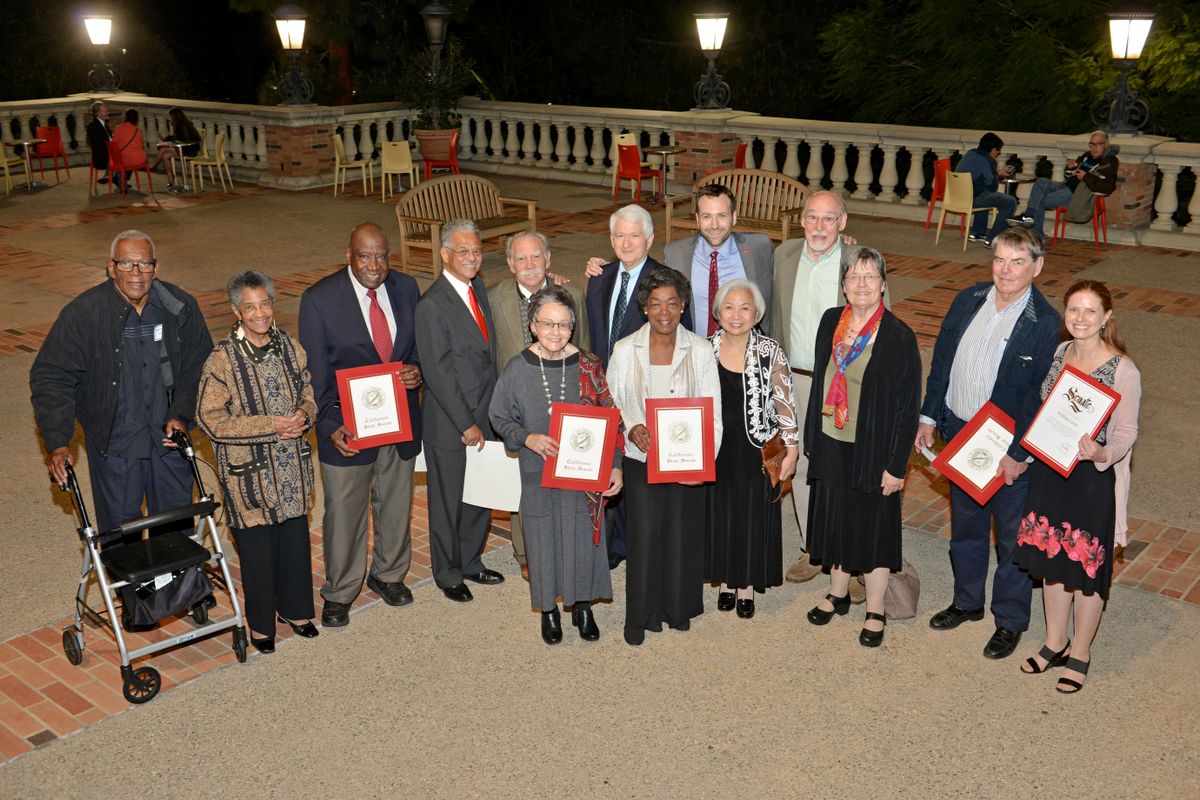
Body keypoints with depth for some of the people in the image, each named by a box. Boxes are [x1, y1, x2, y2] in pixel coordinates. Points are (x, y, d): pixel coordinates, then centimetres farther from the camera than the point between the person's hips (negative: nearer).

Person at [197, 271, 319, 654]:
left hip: (293, 466, 5)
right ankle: (261, 623, 28)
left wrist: (305, 414, -11)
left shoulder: (289, 346, 0)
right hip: (249, 472, -4)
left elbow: (309, 391, 13)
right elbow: (212, 421, -16)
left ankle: (295, 608, 38)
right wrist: (272, 426, -21)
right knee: (257, 548, 8)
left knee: (295, 540, 16)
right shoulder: (222, 360, -16)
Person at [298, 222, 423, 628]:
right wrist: (331, 426, -21)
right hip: (348, 427, -4)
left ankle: (388, 574, 44)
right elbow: (314, 374, -11)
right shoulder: (318, 299, -13)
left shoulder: (406, 288, -1)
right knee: (344, 514, 8)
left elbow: (421, 344, 11)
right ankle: (339, 592, 29)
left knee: (396, 506, 20)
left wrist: (417, 369, -13)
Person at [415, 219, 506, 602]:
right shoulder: (432, 305, -18)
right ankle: (447, 574, 28)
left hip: (484, 416, 7)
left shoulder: (477, 288, 6)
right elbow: (438, 373, -19)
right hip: (450, 424, -7)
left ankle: (470, 561, 38)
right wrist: (466, 424, -17)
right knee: (449, 501, 9)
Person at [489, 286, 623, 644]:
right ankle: (549, 608, 32)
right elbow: (500, 417, 1)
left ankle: (582, 604, 33)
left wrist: (614, 466, -6)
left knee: (583, 536, 11)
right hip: (539, 471, 0)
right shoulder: (518, 369, -8)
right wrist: (528, 438, -16)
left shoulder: (588, 365, -7)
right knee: (544, 537, 11)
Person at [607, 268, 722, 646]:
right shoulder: (624, 350, -3)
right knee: (644, 535, -1)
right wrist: (631, 430, -16)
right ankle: (641, 615, 16)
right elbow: (611, 404, 5)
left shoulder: (700, 350, -3)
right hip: (641, 459, 0)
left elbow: (712, 412, -2)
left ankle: (679, 607, 29)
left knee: (682, 535, 10)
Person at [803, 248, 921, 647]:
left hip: (872, 450, -5)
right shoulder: (830, 322, 1)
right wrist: (811, 438, 9)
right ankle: (838, 593, 38)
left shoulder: (899, 337, -14)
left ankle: (875, 611, 24)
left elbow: (907, 406, -12)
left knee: (873, 525, 7)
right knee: (835, 519, 17)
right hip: (831, 445, 5)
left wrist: (896, 465, -14)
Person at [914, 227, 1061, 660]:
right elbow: (941, 361, 7)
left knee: (1012, 538, 11)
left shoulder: (1045, 323, -17)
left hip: (1011, 448, -5)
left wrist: (1017, 454, -20)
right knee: (965, 526, 22)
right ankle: (967, 601, 42)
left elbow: (1040, 396, -17)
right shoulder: (967, 300, -1)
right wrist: (929, 417, 6)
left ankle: (1010, 620, 29)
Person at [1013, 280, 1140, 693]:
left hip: (1094, 478, -6)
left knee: (1086, 568, 10)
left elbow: (1126, 433, -15)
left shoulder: (1122, 370, -19)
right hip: (1049, 470, 6)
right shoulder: (1060, 352, 0)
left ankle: (1080, 654, 30)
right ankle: (1055, 643, 38)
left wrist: (1102, 454, -33)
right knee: (1051, 558, 18)